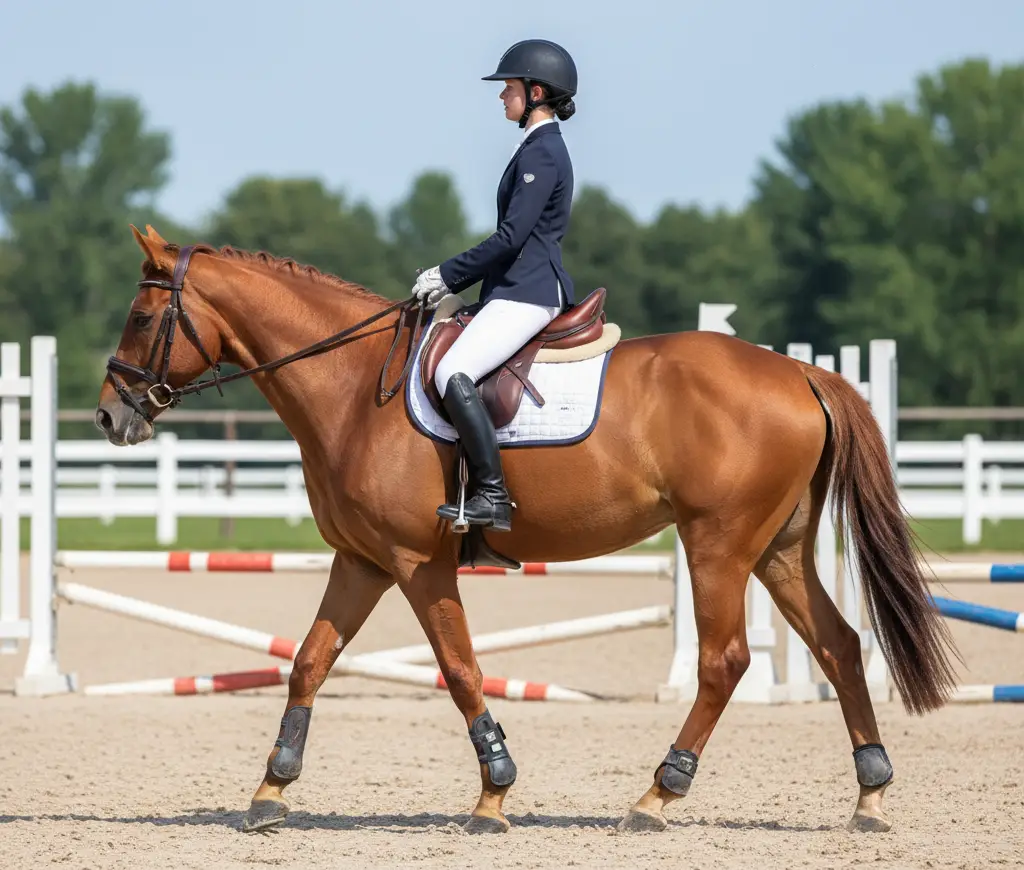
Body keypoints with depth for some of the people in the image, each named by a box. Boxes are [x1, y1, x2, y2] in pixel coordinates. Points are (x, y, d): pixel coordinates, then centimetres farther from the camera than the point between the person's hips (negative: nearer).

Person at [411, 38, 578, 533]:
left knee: (454, 375, -25)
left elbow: (511, 237, -18)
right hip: (519, 289, 11)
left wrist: (448, 275, -11)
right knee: (453, 371, 14)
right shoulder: (538, 148, 20)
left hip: (528, 293, -11)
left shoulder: (541, 153, -12)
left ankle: (492, 497, -28)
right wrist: (451, 281, 15)